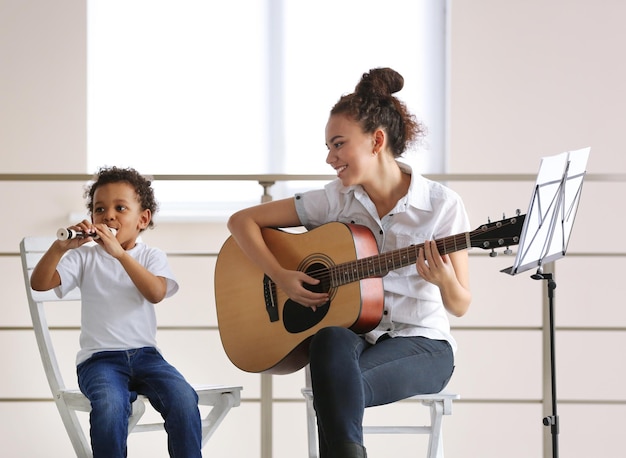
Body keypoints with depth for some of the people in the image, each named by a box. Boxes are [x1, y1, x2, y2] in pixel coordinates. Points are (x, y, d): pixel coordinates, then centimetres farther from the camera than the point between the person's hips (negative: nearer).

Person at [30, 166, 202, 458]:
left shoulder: (152, 257, 8)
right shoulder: (85, 257, 8)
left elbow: (156, 293, -14)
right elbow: (39, 283, -5)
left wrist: (120, 253, -25)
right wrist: (59, 247, -23)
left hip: (145, 354, 1)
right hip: (99, 358, -1)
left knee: (183, 399, -27)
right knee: (109, 406, -34)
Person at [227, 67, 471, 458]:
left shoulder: (442, 205, -5)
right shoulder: (334, 200, 2)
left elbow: (460, 305, -1)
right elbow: (242, 220, 7)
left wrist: (444, 280, -25)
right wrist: (280, 276, -7)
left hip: (421, 342, -3)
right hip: (355, 335, 3)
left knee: (335, 388, -35)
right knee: (331, 340, -37)